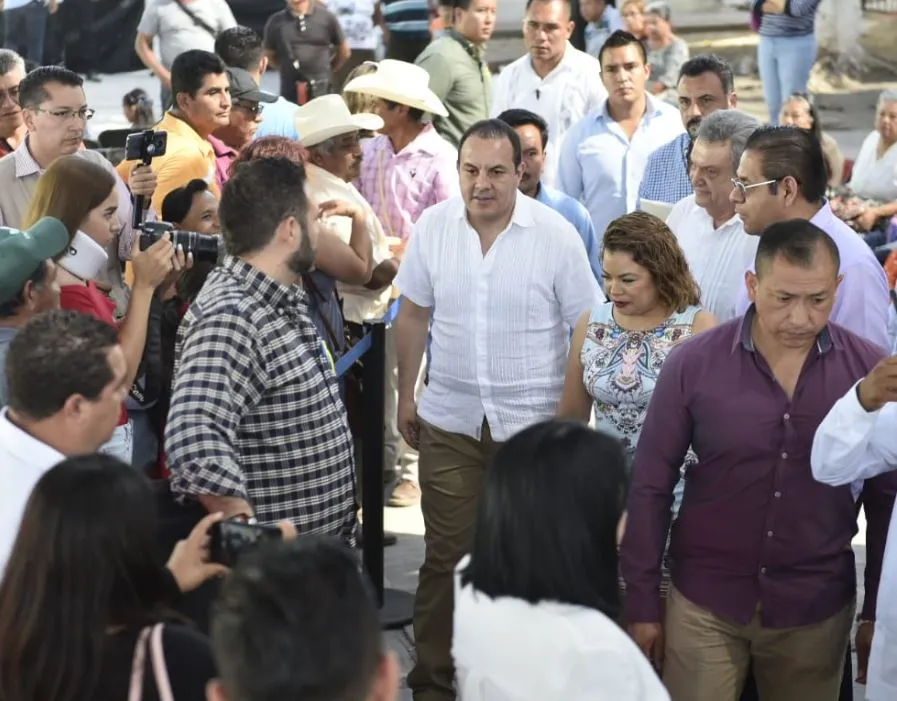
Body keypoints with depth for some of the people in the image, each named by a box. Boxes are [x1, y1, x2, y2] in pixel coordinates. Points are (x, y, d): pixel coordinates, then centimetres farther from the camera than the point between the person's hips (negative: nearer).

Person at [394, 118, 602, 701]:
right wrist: (406, 395, 13)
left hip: (533, 427, -2)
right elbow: (414, 315, 11)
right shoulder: (433, 226, -2)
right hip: (449, 423, 2)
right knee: (446, 558, 7)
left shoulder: (556, 235, -10)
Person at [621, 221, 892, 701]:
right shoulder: (692, 364, -9)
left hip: (817, 611, 1)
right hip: (704, 603, -1)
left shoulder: (870, 371, -7)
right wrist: (642, 603, -1)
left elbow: (886, 499, 2)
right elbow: (650, 487, -3)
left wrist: (880, 609, 5)